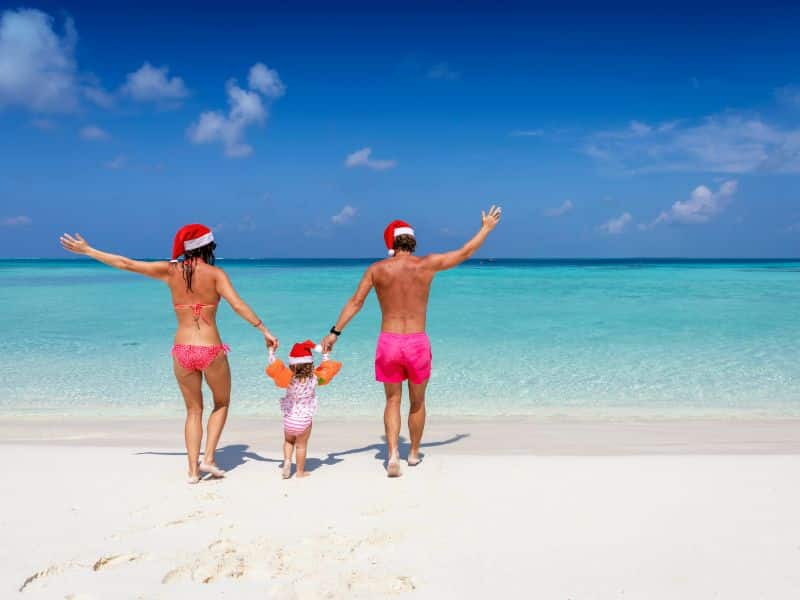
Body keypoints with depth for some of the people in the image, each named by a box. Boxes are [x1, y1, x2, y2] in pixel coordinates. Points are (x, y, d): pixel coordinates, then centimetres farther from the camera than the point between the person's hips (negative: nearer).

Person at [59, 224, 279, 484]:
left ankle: (193, 470, 14)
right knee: (221, 404, 21)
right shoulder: (215, 273, -6)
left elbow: (125, 264, 8)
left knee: (193, 411, 18)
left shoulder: (170, 270, 2)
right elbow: (238, 304, -16)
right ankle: (208, 458, 10)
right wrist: (264, 330, -13)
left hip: (182, 352, 3)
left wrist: (87, 250, 18)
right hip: (211, 351, -3)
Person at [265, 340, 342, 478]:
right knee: (301, 446, 17)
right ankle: (300, 471, 26)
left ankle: (287, 460, 8)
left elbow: (273, 368, -16)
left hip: (289, 419, 0)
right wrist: (325, 354, 18)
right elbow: (328, 369, 5)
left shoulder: (290, 379, -15)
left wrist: (271, 351, -6)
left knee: (288, 441, 27)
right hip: (305, 420, 0)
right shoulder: (314, 378, -10)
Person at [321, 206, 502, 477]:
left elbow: (355, 302, -2)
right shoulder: (427, 264, -2)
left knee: (392, 401, 16)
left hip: (388, 343, 0)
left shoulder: (377, 268, -1)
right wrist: (487, 227, 22)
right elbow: (465, 252, 8)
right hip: (418, 343, 0)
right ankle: (414, 452, 36)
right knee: (417, 401, 21)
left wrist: (335, 332, 4)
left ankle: (393, 453, -2)